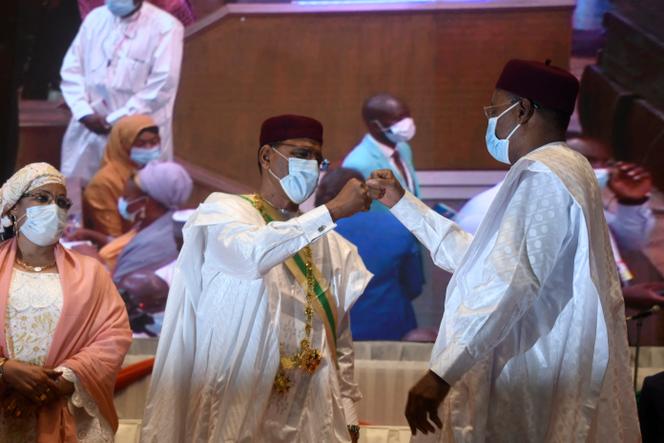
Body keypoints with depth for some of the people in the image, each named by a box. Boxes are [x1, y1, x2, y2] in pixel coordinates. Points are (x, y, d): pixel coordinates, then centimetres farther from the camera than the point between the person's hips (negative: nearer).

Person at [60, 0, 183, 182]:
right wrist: (84, 113, -7)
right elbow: (72, 68, 9)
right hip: (88, 130, 5)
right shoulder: (95, 18, 7)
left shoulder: (165, 27, -9)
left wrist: (115, 120, -13)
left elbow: (161, 87, -15)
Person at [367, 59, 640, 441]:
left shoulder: (542, 176, -15)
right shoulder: (561, 169, 18)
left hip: (536, 386, -10)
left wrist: (441, 373, -29)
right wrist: (404, 204, 24)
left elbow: (510, 282, -27)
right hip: (540, 378, 10)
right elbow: (480, 258, 21)